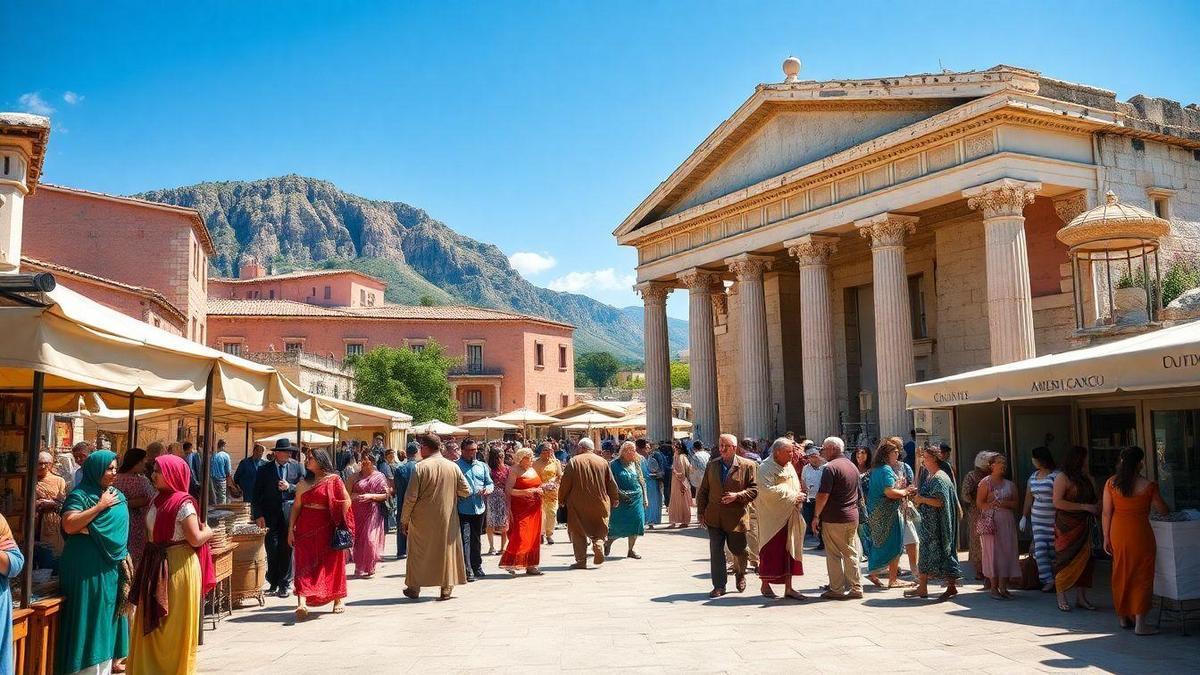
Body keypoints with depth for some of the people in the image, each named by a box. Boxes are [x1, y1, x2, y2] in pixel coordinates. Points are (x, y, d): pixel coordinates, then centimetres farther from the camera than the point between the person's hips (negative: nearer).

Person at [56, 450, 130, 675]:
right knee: (89, 616, -4)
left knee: (108, 615, 10)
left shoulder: (118, 496, 11)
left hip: (112, 566, 6)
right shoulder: (80, 494, -7)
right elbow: (69, 525, -20)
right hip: (88, 567, -6)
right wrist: (100, 506, -19)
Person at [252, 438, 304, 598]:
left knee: (287, 549, 4)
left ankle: (284, 585, 13)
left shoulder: (297, 467, 4)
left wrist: (289, 487, -13)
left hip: (290, 515, 1)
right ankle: (273, 583, 15)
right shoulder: (264, 470, 1)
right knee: (272, 549, -2)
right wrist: (258, 515, -6)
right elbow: (256, 495, 1)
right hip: (270, 516, -1)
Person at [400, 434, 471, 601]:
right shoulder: (453, 467, -3)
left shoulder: (420, 467, -13)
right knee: (447, 550, 12)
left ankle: (414, 588, 20)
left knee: (419, 552, 12)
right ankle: (446, 588, 13)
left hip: (423, 519, -2)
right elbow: (466, 491, 1)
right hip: (447, 519, 2)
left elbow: (411, 497, -12)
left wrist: (404, 519, -2)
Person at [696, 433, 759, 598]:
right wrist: (701, 512, 5)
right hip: (714, 517, 3)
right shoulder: (712, 465, 9)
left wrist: (737, 496, -19)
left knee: (738, 550, 8)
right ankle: (719, 586, 8)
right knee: (716, 551, 0)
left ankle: (740, 574, 38)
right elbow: (703, 490, 12)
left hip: (736, 517, -3)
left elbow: (754, 489, -5)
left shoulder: (747, 466, -3)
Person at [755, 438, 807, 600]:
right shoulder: (766, 468, -12)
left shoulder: (789, 466, 13)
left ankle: (788, 588, 12)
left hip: (789, 517, 7)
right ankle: (765, 586, 13)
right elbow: (767, 490, -25)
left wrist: (800, 496, -1)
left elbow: (796, 488, 22)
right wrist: (792, 496, -20)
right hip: (772, 517, -7)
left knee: (789, 550, 7)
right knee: (771, 551, -1)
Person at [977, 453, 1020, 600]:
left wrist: (1004, 503, -8)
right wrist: (992, 505, -18)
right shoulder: (985, 482, -1)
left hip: (1007, 521, 5)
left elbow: (1015, 503, 10)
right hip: (990, 520, -5)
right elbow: (979, 503, -4)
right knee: (993, 552, -4)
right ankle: (994, 588, 3)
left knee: (1007, 552, 1)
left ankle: (1003, 587, 8)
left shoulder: (1009, 484, 13)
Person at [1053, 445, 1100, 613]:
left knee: (1084, 559, 5)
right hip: (1066, 526, -6)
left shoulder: (1087, 479, 12)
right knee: (1066, 560, -3)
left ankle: (1081, 597, 14)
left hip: (1083, 526, 6)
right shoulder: (1063, 477, -8)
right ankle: (1061, 598, 6)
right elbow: (1057, 502, -16)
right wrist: (1084, 507, -18)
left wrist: (1096, 508, 2)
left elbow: (1094, 500, 24)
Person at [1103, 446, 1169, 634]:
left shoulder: (1111, 483, -3)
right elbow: (1163, 511, 1)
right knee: (1141, 576, 5)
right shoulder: (1148, 486, -11)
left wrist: (1106, 537, 7)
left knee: (1121, 574, 15)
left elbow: (1106, 513, -1)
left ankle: (1123, 617, 25)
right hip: (1139, 533, -4)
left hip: (1117, 532, 4)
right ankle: (1140, 624, 6)